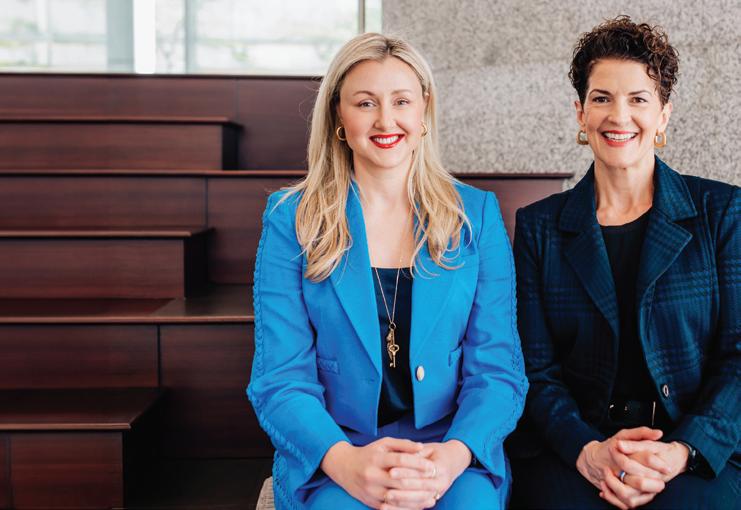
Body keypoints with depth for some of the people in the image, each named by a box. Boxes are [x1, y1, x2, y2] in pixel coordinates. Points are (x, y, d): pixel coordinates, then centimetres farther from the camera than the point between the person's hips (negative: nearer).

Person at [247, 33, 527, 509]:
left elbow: (498, 369, 1)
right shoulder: (291, 219, 3)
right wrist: (345, 460, -21)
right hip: (329, 458, -1)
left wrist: (453, 455, -18)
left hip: (453, 453, 2)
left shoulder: (477, 215, 6)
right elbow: (281, 379, -3)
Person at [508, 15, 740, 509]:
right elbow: (536, 369, 4)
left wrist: (684, 451, -14)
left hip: (700, 450, 0)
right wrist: (587, 450, -14)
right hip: (571, 447, 1)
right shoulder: (539, 226, 8)